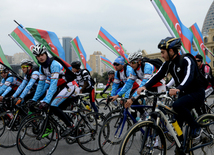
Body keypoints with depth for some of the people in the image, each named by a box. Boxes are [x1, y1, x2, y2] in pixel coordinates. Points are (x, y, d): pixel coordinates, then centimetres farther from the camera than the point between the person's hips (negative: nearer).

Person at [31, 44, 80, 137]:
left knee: (54, 107, -19)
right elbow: (41, 84, 9)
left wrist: (46, 101, -36)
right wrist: (34, 99, 6)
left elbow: (53, 84, -30)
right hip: (60, 87, 9)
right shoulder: (42, 67, 3)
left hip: (69, 86, -9)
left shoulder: (54, 64, -23)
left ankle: (70, 126, -5)